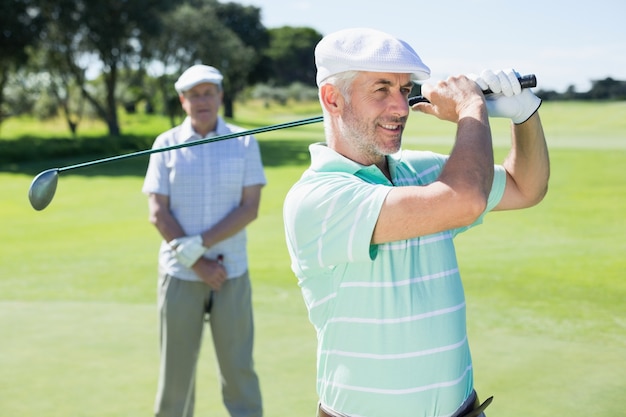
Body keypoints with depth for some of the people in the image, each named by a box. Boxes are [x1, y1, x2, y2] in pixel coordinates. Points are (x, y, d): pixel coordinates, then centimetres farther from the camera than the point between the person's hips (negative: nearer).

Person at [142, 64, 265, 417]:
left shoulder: (244, 143, 1)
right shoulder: (166, 144, 2)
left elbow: (250, 209, -6)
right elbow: (158, 214, -3)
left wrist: (199, 245, -16)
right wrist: (199, 264, -11)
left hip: (232, 272, 0)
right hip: (180, 274, 1)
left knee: (239, 368, 3)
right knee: (176, 369, 7)